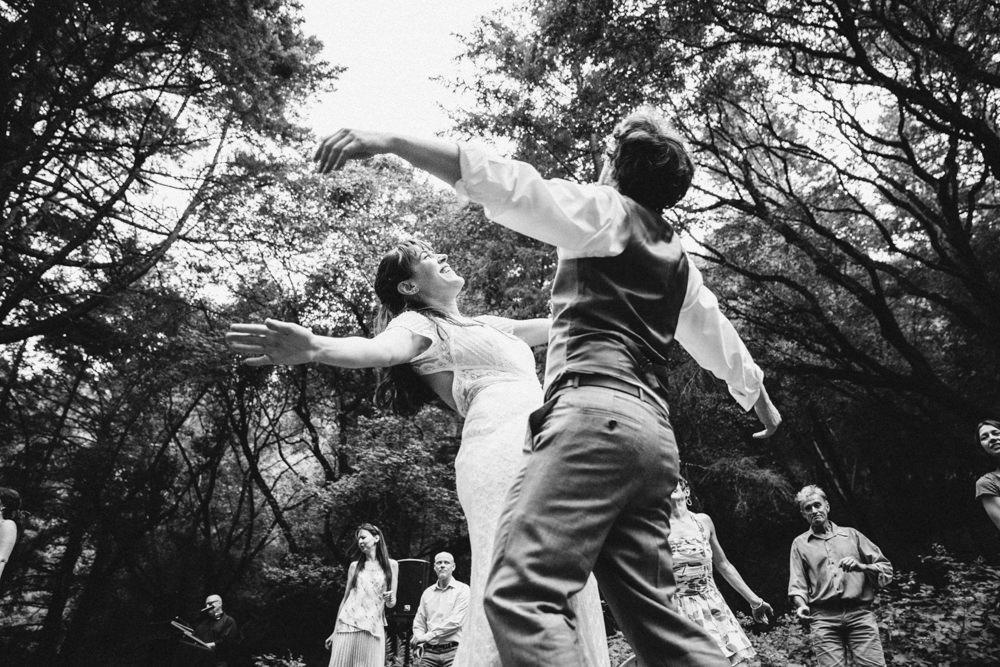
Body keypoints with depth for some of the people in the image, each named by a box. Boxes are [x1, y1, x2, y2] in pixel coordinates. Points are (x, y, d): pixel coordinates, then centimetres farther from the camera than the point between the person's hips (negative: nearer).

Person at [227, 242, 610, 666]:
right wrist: (316, 347, -38)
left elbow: (549, 326, 36)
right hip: (502, 451, -8)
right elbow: (383, 348, -16)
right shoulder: (420, 324, 6)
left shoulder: (487, 325, 29)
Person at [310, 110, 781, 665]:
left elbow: (503, 183, -6)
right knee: (652, 614, 11)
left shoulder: (603, 209, 8)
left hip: (595, 413, -9)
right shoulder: (678, 261, 29)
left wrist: (389, 139, -9)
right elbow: (722, 342, 40)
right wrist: (763, 404, 57)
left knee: (520, 595, -19)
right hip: (655, 435, 9)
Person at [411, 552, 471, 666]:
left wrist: (428, 636, -13)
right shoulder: (427, 592, 15)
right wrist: (419, 637, -7)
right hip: (430, 651, 3)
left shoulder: (463, 590, 0)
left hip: (452, 650, -3)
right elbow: (419, 622, 15)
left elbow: (456, 621, -10)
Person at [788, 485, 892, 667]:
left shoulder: (851, 534, 18)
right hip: (823, 618, 0)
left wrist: (861, 566, -5)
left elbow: (886, 568, 14)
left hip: (860, 614, 0)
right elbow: (797, 584, 11)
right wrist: (801, 605, -9)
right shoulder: (800, 543, 17)